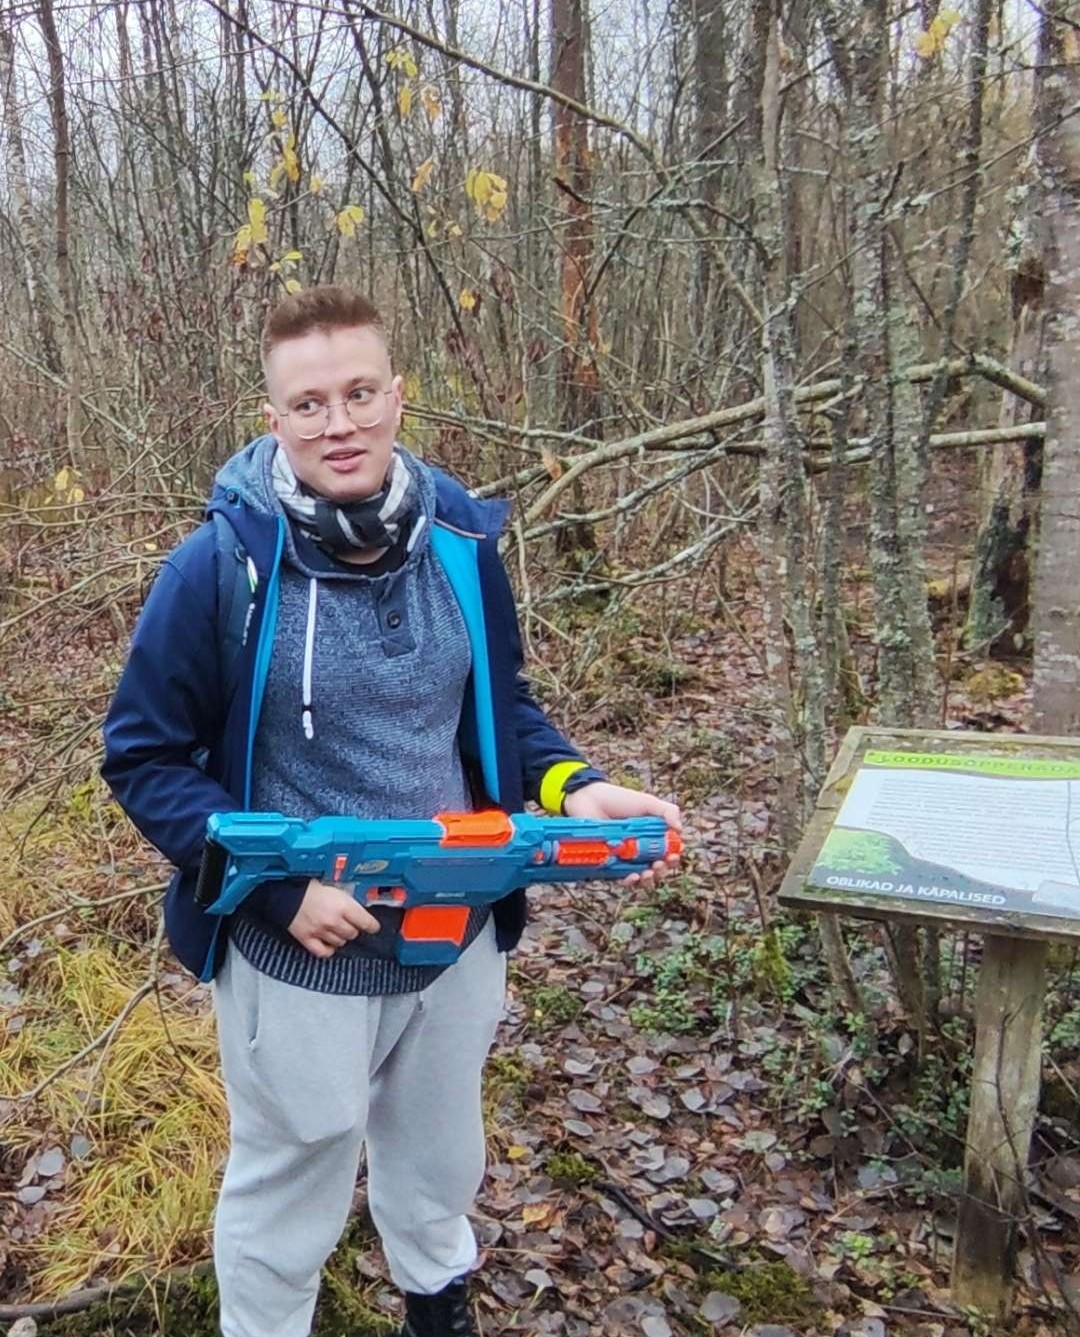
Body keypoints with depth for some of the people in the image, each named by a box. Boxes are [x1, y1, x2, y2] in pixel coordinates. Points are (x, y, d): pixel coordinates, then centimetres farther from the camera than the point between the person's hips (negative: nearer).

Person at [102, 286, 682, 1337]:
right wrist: (278, 887, -22)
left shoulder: (462, 545, -7)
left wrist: (574, 788, -13)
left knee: (439, 1157, 30)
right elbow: (143, 757, -12)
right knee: (288, 1187, 20)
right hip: (297, 954, -4)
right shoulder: (221, 566, -19)